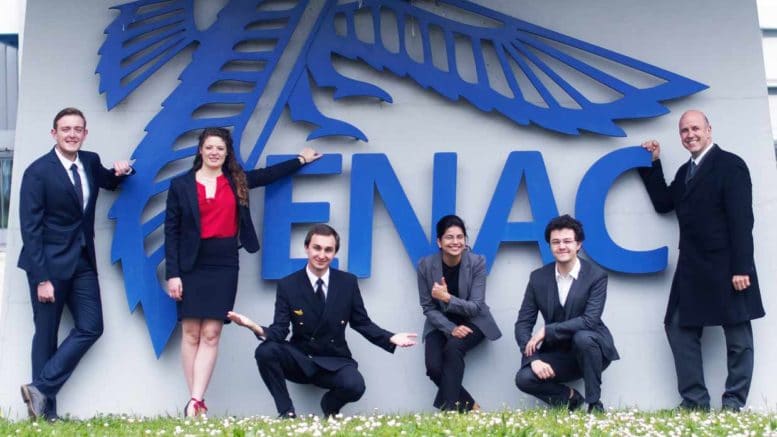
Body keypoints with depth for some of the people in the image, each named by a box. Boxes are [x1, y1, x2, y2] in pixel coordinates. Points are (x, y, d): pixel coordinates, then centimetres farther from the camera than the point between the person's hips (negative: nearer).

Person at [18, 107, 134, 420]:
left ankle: (41, 389, 7)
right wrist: (42, 277, -18)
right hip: (50, 262, -6)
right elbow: (30, 228, -13)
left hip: (83, 260, 6)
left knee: (91, 327, 1)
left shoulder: (91, 161, 5)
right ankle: (46, 411, 11)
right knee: (46, 334, 3)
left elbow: (109, 183, 29)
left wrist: (118, 172, 4)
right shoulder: (38, 171, -11)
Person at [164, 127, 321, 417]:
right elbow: (171, 231, -1)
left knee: (211, 334, -5)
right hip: (191, 266, -2)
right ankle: (196, 402, 4)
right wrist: (172, 273, -7)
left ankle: (195, 402, -7)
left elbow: (269, 174, 25)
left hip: (224, 266, 2)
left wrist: (301, 159, 30)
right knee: (191, 333, -1)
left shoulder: (237, 181, 10)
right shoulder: (181, 185, 2)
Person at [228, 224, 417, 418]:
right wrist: (258, 329, -31)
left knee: (355, 386, -32)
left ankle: (330, 405, 7)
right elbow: (280, 330, -8)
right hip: (299, 359, 0)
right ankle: (287, 412, -10)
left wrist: (391, 338, -11)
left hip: (335, 361, 0)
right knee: (265, 351, -29)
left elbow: (362, 323, 5)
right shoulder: (287, 285, -4)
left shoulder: (348, 282, -1)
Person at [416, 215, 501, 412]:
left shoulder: (477, 262, -14)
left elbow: (475, 307, -16)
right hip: (441, 323, 2)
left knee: (453, 348, -33)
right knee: (434, 367, -23)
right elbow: (428, 307, -6)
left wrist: (447, 297, -32)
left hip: (471, 321, -2)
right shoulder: (425, 265, -11)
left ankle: (449, 409, -22)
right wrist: (451, 328, -21)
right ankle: (469, 407, -1)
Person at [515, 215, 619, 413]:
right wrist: (533, 359, -20)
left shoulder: (596, 276, -11)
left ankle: (595, 404, -16)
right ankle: (569, 397, 5)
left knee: (582, 337, -37)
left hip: (591, 350, -2)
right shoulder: (538, 277, -2)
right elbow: (523, 323, -4)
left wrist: (547, 331, -26)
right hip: (557, 354, 3)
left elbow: (590, 320, -23)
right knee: (524, 378, -24)